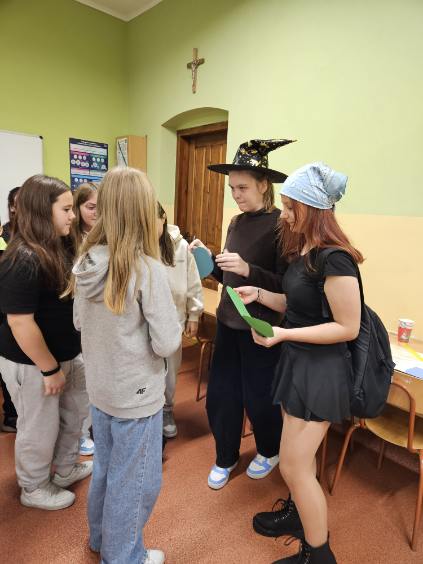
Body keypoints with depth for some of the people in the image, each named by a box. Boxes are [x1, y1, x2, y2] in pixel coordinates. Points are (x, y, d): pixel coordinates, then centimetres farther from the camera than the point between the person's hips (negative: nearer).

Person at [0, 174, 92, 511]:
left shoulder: (61, 248, 1)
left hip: (68, 353, 8)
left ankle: (65, 469, 47)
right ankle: (34, 489, 39)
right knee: (40, 428, 13)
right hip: (32, 363, -8)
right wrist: (50, 369, -19)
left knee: (75, 412, 22)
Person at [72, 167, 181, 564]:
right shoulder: (147, 269, -24)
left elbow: (79, 323, 8)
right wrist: (162, 324, -2)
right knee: (134, 483, 16)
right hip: (136, 394, -7)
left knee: (105, 469, 28)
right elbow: (167, 344, -21)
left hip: (99, 388, 7)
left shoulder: (87, 263, -5)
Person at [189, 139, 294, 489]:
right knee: (220, 394, 14)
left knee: (258, 398, 11)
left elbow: (286, 286, -16)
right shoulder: (237, 223, 7)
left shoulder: (281, 226, -14)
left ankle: (270, 451, 43)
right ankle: (226, 458, 38)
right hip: (227, 322, 6)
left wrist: (248, 269, -28)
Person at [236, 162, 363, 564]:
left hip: (321, 369, -9)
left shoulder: (334, 260, -24)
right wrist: (258, 294, 1)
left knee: (294, 466, 4)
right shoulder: (303, 251, 5)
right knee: (300, 456, 25)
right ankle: (297, 514, 49)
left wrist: (282, 334, -26)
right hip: (298, 360, 9)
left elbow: (347, 327, -22)